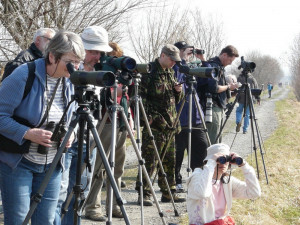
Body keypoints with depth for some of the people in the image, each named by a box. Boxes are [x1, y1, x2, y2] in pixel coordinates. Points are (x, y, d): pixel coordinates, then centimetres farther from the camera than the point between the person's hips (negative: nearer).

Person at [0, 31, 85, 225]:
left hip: (51, 165, 6)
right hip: (17, 162, -5)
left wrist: (70, 135, -6)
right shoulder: (24, 75, -17)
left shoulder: (71, 82, 3)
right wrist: (28, 133, -27)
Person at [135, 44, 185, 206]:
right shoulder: (149, 72, -9)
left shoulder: (170, 73, 16)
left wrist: (179, 91, 2)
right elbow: (141, 96, -13)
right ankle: (144, 194, -2)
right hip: (154, 124, -8)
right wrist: (148, 117, -19)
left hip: (170, 125, 8)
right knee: (149, 161, -7)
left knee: (169, 161, 12)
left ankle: (168, 193, 20)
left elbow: (176, 100, 23)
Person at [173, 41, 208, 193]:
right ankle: (176, 182, 12)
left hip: (196, 119, 6)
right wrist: (182, 59, -20)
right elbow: (175, 81, -24)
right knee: (178, 152, 0)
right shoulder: (173, 69, -3)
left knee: (201, 148, 3)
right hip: (179, 121, -6)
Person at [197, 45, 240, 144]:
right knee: (213, 141, -10)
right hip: (212, 107, -10)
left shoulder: (220, 66, 18)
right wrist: (228, 87, -8)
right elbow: (214, 88, -22)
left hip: (219, 108, 10)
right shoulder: (212, 65, -13)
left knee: (218, 140, 12)